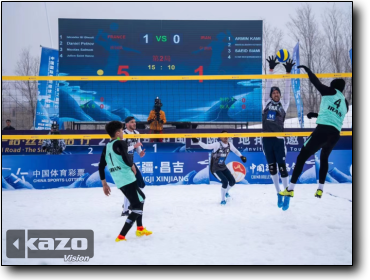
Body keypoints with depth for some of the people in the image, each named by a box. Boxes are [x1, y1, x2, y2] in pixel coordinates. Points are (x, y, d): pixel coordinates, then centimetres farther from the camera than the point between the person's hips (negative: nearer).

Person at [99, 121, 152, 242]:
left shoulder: (106, 147, 14)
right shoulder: (120, 143, -9)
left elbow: (101, 166, 18)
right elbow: (126, 157, -27)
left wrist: (104, 183, 24)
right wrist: (132, 166, -6)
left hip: (118, 182, 9)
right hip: (128, 179, -8)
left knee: (141, 197, 28)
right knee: (138, 207, -1)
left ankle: (140, 229, 33)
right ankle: (121, 236, -9)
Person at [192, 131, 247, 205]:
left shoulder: (230, 145, -6)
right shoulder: (217, 144, -23)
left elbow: (235, 151, 13)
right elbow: (206, 146, -28)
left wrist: (241, 156, 3)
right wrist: (198, 141, -41)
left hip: (223, 167, 6)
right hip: (215, 168, -6)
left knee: (232, 181, 5)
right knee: (225, 182, -19)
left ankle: (226, 192, 38)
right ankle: (223, 199, 4)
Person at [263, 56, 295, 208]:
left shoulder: (283, 104, 8)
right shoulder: (266, 103, 11)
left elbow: (287, 90, 2)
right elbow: (268, 86, 10)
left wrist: (288, 72, -1)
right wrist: (271, 69, 6)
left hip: (278, 139, -2)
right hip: (266, 139, 3)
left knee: (282, 167, -5)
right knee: (272, 167, 7)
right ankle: (278, 193, 19)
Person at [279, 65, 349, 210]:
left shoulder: (330, 92, 10)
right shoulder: (345, 104, 26)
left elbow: (316, 82, 9)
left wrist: (306, 69, 23)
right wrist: (317, 114, 42)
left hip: (323, 129, -6)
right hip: (335, 134, 6)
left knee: (302, 157, -1)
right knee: (324, 158, 29)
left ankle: (291, 189, -6)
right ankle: (320, 189, 28)